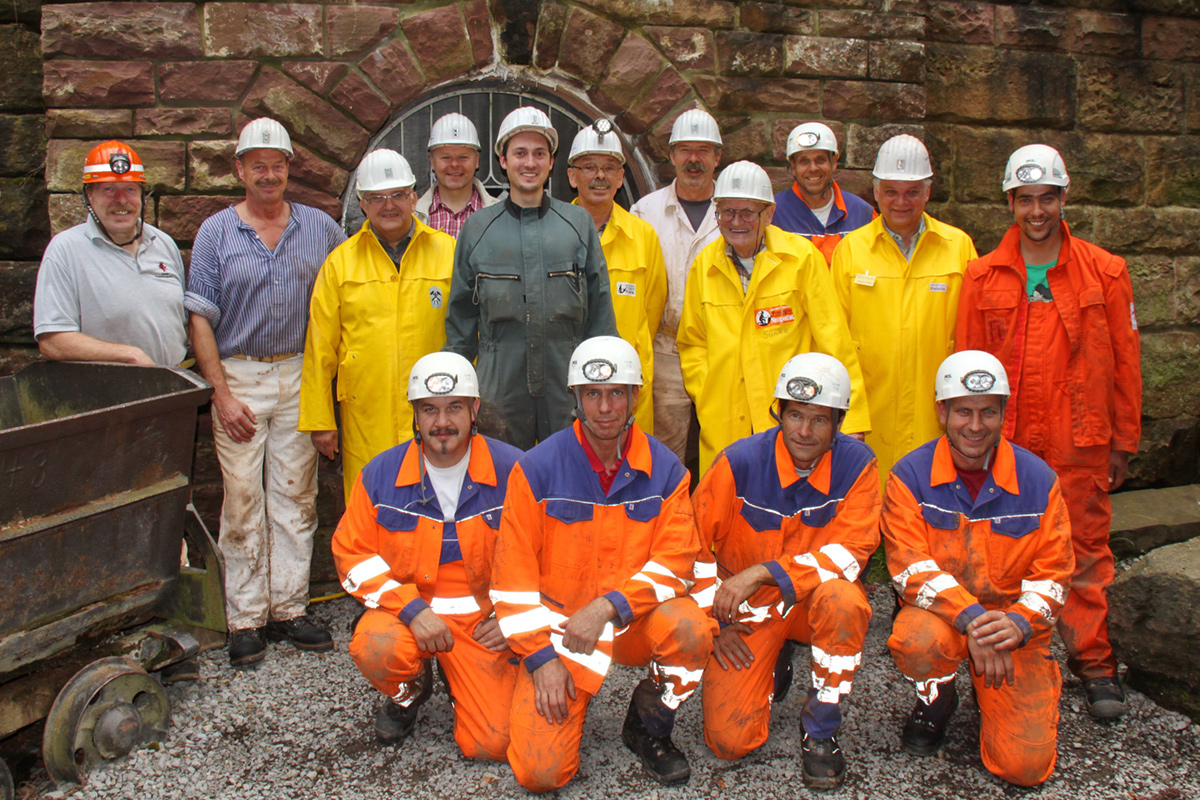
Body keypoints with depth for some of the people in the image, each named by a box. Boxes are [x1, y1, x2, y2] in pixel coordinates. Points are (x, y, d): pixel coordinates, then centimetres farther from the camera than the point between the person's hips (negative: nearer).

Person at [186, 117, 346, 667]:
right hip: (238, 375, -2)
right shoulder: (216, 232, 2)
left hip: (299, 375, 2)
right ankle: (245, 619, 9)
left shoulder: (320, 228, 7)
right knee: (242, 500, 0)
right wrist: (222, 394, -9)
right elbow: (200, 318, -1)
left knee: (296, 497, 6)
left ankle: (288, 609, 15)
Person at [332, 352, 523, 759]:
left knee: (492, 745, -13)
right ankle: (409, 691, 5)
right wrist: (411, 609, -15)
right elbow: (352, 554, -2)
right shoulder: (381, 474, -5)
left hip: (483, 621, -1)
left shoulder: (511, 471, -8)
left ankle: (465, 693, 24)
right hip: (407, 608, 1)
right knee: (374, 649, -33)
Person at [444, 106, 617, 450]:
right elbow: (461, 313, 11)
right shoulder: (478, 227, 6)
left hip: (568, 381, 0)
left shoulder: (579, 222, 6)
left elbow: (600, 306, 9)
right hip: (500, 382, 0)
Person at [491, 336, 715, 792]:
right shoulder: (536, 469, -8)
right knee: (539, 771, -15)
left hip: (634, 620, 2)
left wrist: (608, 607, -22)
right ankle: (568, 703, 21)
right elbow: (513, 573, -6)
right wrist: (540, 656, -11)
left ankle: (648, 728, -1)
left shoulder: (665, 470, -4)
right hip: (558, 624, -1)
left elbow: (673, 563, -8)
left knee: (691, 629, -32)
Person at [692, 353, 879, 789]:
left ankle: (820, 728, -12)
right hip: (748, 611, 0)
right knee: (729, 740, -13)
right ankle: (772, 670, 22)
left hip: (816, 601, 0)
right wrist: (712, 621, -7)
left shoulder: (857, 463, -13)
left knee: (843, 599, -37)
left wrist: (762, 573, -29)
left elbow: (849, 553, -20)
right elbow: (693, 543, -6)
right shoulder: (741, 461, -15)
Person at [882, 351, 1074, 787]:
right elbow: (910, 567, -18)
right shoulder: (910, 476, -10)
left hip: (1015, 629, 1)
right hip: (939, 610, -1)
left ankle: (988, 692, 25)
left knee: (1025, 766, -11)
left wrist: (1019, 621, -25)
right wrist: (970, 616, -33)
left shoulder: (1038, 479, -5)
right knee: (918, 642, -38)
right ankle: (936, 699, 2)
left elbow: (1052, 574, -4)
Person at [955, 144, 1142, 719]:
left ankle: (1093, 661, 19)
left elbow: (1125, 362, 6)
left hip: (1079, 444, 0)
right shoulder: (982, 276, 4)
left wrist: (1123, 441, 6)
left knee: (1086, 548, 5)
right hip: (1003, 445, 1)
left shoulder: (1104, 272, 3)